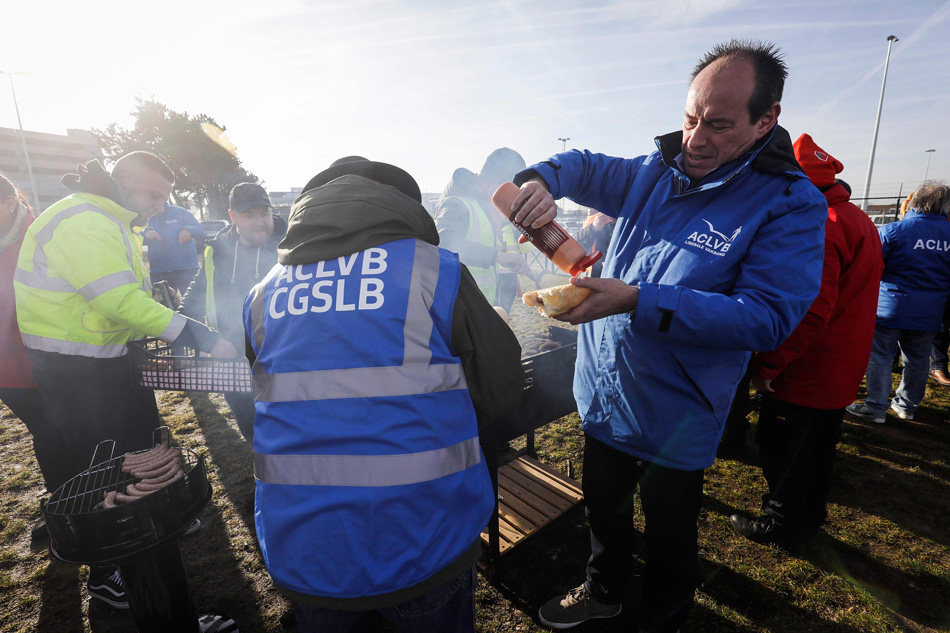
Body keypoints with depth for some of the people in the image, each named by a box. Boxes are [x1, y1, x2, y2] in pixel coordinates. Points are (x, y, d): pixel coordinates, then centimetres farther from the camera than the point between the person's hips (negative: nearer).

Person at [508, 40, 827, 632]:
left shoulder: (791, 203, -15)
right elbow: (582, 164, 13)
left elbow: (767, 316, -25)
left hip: (674, 420, -5)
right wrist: (542, 179, -12)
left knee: (669, 538, 20)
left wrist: (638, 302, -34)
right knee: (604, 509, 27)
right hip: (603, 397, 5)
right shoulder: (656, 172, 1)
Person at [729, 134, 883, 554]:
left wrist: (768, 364, -23)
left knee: (782, 450, 7)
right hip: (839, 372, 10)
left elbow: (809, 311, -29)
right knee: (816, 446, 24)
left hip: (806, 373, -10)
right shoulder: (858, 219, 11)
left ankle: (784, 526, 24)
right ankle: (808, 516, 43)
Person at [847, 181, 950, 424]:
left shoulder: (893, 230, -12)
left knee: (879, 357, 2)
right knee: (917, 361, 15)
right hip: (929, 313, 5)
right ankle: (906, 405, 28)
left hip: (891, 309, -5)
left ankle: (876, 407, 4)